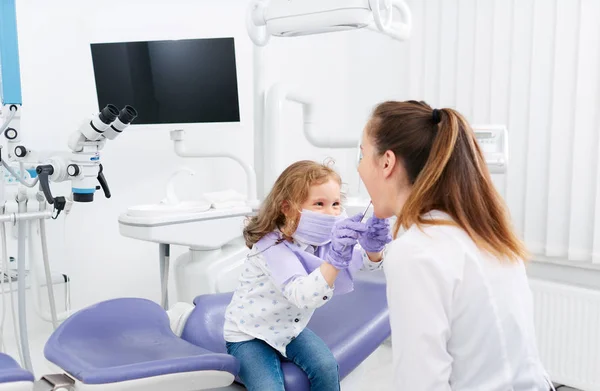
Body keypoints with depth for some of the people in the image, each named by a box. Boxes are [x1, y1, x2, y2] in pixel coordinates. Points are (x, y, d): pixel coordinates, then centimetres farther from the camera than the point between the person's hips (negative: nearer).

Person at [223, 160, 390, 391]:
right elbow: (302, 296, -44)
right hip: (249, 334, -5)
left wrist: (373, 246, -40)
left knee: (326, 367, -16)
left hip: (289, 328, 5)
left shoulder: (323, 237, -8)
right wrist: (335, 258, -60)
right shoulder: (273, 246, -29)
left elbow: (368, 261, -15)